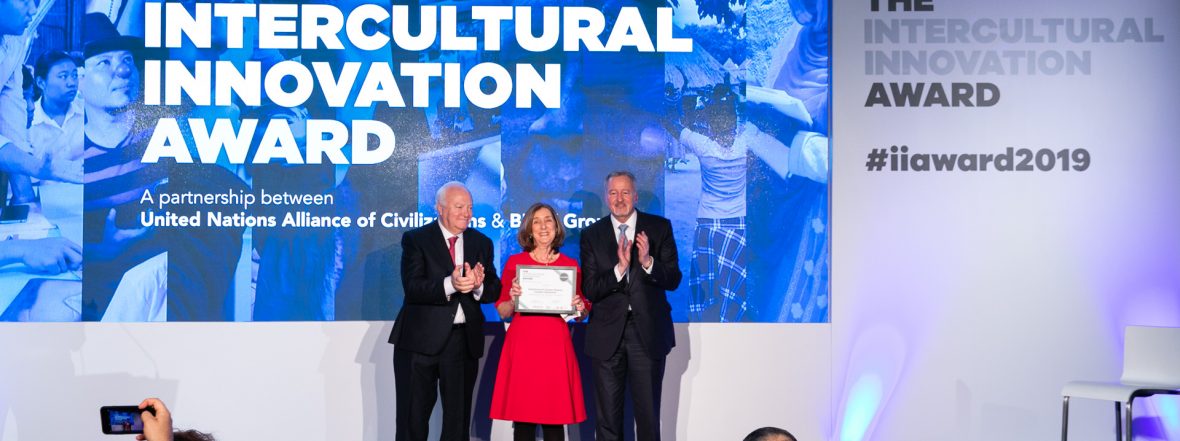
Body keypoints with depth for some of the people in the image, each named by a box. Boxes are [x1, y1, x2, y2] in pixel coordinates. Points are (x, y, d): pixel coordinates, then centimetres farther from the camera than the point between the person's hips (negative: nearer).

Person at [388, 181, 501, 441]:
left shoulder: (482, 243, 10)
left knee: (458, 420, 10)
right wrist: (449, 285, -30)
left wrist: (479, 285, -18)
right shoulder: (415, 239, -2)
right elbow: (412, 288, -15)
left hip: (464, 340, 4)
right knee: (413, 419, 3)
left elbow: (494, 291, 5)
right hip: (420, 341, -3)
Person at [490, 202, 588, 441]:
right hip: (522, 346, 0)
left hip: (556, 347, 0)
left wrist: (580, 309, -7)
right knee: (523, 419, -2)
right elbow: (503, 312, 8)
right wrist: (513, 299, -12)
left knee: (554, 420, -2)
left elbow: (581, 314, 14)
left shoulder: (570, 265, 9)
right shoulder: (515, 262, 7)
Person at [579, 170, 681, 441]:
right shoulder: (592, 235, 1)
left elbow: (673, 280, -4)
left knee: (648, 414, 5)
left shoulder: (659, 228, 0)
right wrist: (619, 268, -22)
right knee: (607, 418, 9)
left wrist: (648, 263, -23)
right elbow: (589, 290, -6)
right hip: (608, 334, 1)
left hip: (649, 333, -1)